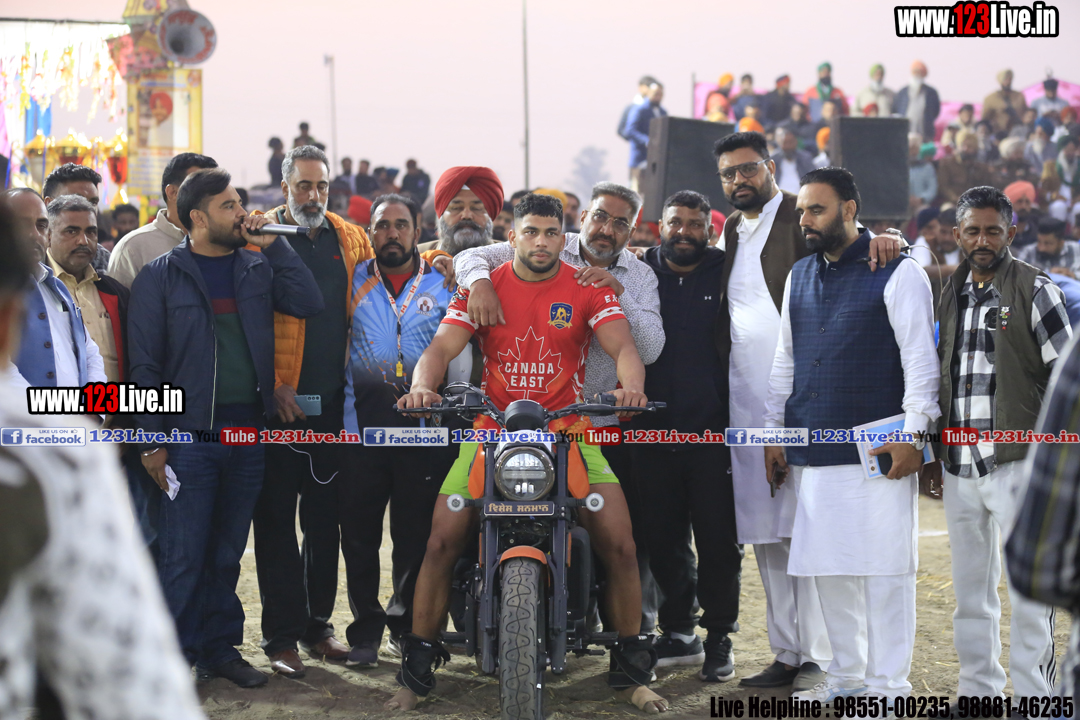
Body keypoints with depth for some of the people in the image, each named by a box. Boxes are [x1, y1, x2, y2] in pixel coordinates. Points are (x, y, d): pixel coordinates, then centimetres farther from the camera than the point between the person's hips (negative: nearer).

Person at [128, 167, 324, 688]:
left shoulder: (257, 268, 11)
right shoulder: (161, 277, -1)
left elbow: (309, 303, -3)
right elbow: (145, 363, -3)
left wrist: (272, 244, -5)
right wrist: (152, 440, -8)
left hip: (248, 430, 4)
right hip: (189, 433, -4)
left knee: (228, 551, 12)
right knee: (183, 553, -4)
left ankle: (222, 648, 21)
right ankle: (175, 656, 6)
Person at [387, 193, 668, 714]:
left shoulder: (589, 290, 4)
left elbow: (622, 345, -9)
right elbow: (442, 346, -6)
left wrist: (631, 386, -32)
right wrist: (422, 386, -28)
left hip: (569, 432, 0)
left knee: (619, 545, -12)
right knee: (441, 542, -11)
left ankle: (631, 670, 5)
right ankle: (418, 668, 4)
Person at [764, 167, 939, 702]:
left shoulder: (897, 272, -2)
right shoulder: (799, 276, 16)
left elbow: (920, 358, -6)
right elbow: (784, 358, 21)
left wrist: (913, 434, -12)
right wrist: (773, 432, 16)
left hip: (876, 452, -6)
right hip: (812, 451, 6)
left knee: (882, 568, -4)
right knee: (828, 567, 9)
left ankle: (887, 685, 5)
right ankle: (846, 676, 21)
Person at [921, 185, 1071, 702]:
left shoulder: (1034, 289, -4)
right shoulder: (951, 293, 13)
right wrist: (933, 454, 16)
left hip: (1018, 461, -6)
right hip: (959, 464, 6)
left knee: (1028, 589, -3)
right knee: (970, 589, 13)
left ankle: (1033, 698, 4)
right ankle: (977, 692, 23)